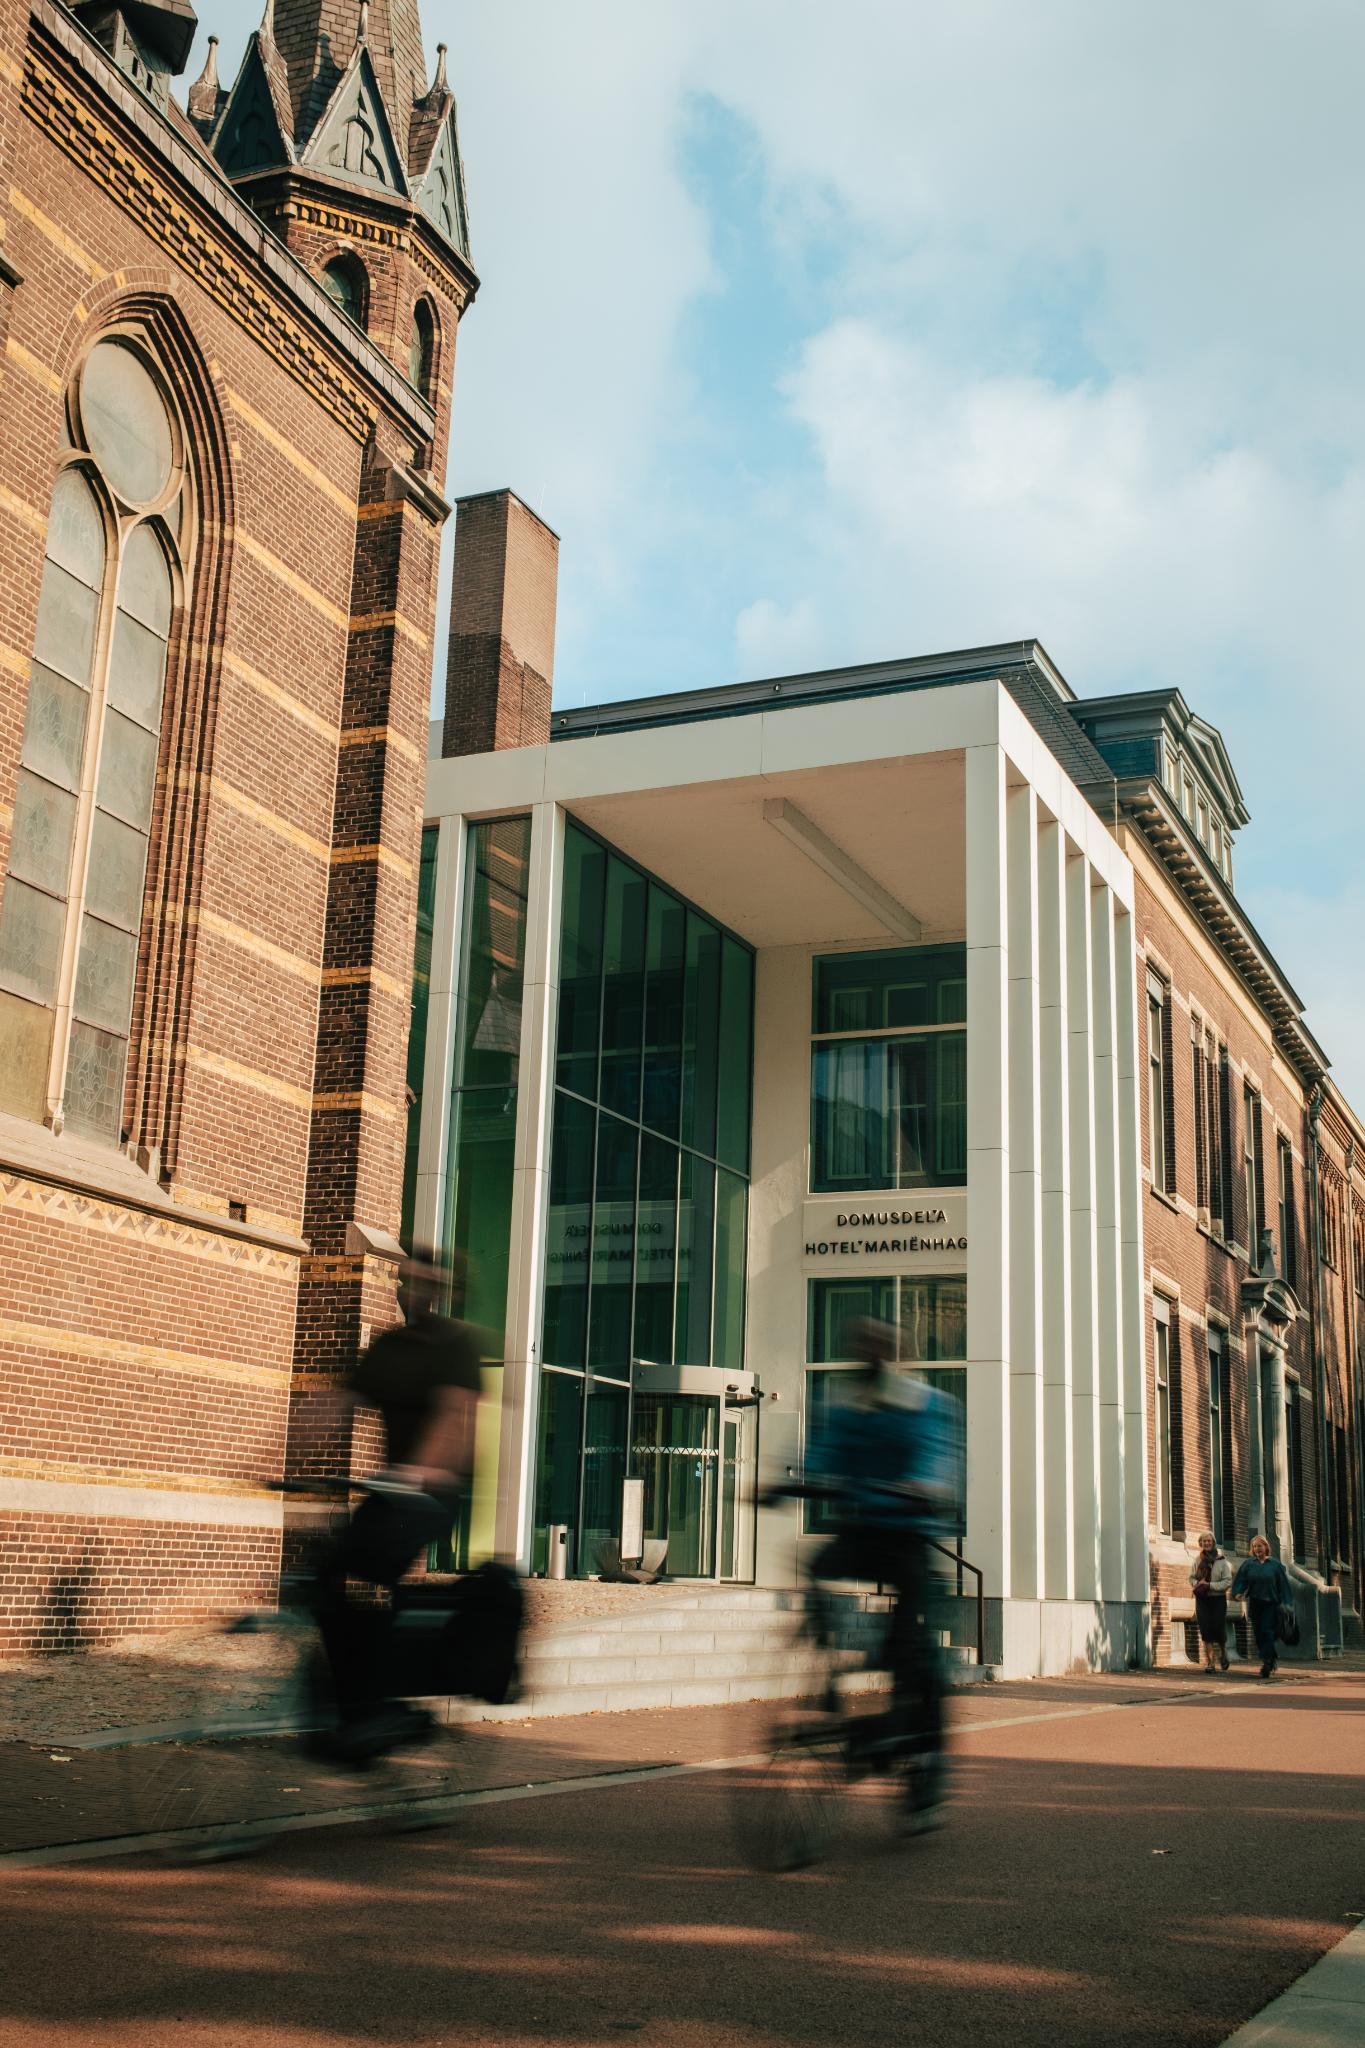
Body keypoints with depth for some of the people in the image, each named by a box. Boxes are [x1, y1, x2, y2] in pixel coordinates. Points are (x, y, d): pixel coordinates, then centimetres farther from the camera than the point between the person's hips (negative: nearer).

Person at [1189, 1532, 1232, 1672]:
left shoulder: (1221, 1561, -5)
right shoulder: (1198, 1560, 5)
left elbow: (1228, 1581, -10)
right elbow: (1192, 1577, 11)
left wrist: (1210, 1585, -19)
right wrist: (1198, 1584, -11)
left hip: (1218, 1599, -2)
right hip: (1202, 1599, 2)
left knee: (1218, 1630, 2)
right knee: (1205, 1631, -1)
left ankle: (1223, 1656, 29)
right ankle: (1209, 1662, 4)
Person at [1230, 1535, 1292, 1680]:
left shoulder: (1275, 1564, 1)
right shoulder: (1247, 1564, 5)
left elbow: (1283, 1584, 1)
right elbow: (1240, 1581, -1)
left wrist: (1285, 1603, -6)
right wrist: (1238, 1593, -19)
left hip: (1271, 1604, -3)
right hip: (1254, 1604, 3)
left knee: (1267, 1632, -11)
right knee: (1258, 1634, 5)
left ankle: (1266, 1663, -9)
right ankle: (1273, 1656, 28)